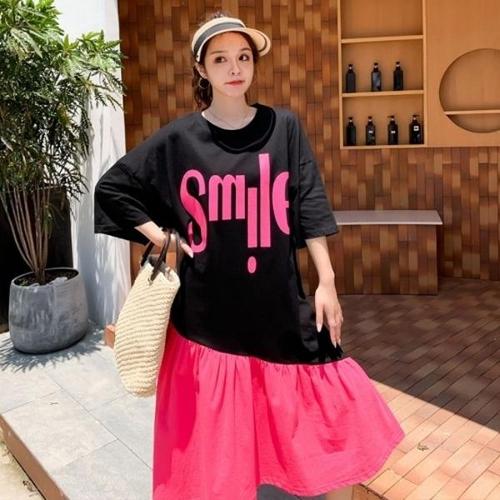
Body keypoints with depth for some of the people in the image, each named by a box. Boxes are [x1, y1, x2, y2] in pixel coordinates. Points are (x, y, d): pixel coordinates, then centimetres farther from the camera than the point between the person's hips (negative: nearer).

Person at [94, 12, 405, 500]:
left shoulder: (283, 127, 1)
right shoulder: (178, 139, -2)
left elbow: (309, 207, 0)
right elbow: (111, 188, 5)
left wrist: (326, 283, -3)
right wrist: (159, 236, -4)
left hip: (278, 299, 2)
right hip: (208, 306, -1)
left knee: (334, 403, 7)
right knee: (216, 423, 10)